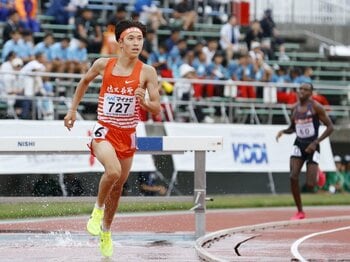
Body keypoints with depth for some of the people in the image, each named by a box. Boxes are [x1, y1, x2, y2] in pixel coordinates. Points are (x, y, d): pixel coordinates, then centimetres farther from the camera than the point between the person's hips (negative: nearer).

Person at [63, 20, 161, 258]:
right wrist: (73, 109, 16)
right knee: (113, 171, -29)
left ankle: (106, 231, 36)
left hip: (128, 135, 2)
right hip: (104, 131, -2)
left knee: (118, 186, 14)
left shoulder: (147, 72, -7)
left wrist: (143, 102, -27)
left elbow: (157, 109, -6)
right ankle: (98, 209, -1)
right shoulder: (103, 64, -6)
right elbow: (85, 81, 15)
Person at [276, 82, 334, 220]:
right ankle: (300, 211, -3)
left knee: (310, 185, -10)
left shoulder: (316, 107, -10)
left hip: (312, 146, -4)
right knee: (293, 177, -16)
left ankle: (318, 176, 30)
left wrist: (316, 142, -18)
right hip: (299, 144, 4)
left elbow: (330, 127, -10)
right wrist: (283, 131, -3)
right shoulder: (295, 108, 6)